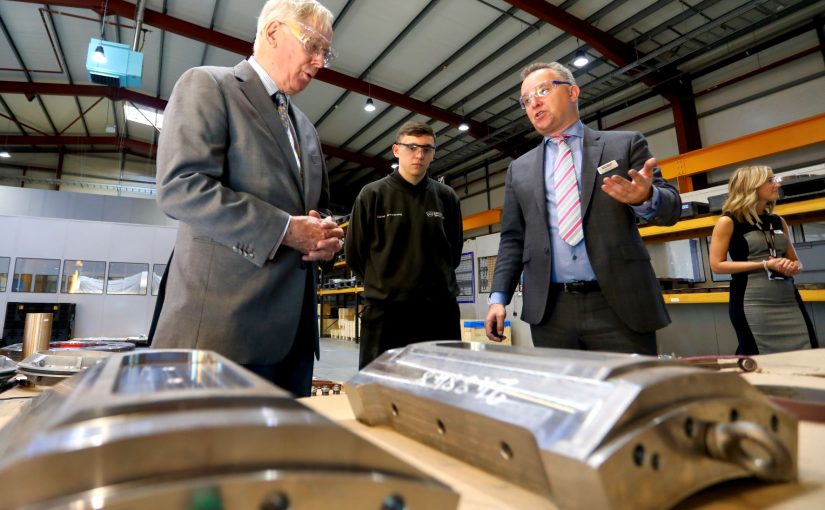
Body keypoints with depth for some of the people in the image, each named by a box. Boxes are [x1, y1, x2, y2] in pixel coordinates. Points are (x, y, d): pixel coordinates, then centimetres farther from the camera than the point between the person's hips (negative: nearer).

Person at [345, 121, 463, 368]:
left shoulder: (447, 197, 7)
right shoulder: (372, 194, 0)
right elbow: (355, 253, 5)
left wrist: (434, 281, 12)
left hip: (440, 311, 3)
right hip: (385, 311, -2)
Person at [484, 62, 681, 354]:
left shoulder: (625, 144, 8)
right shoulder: (519, 170, 13)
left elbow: (671, 208, 4)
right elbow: (512, 239, 11)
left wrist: (646, 197, -20)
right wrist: (499, 297, 0)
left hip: (619, 306, -1)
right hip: (549, 311, 2)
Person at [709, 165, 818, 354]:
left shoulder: (778, 221, 14)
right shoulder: (729, 222, -6)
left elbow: (795, 260, 23)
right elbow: (717, 265, -12)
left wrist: (793, 266, -1)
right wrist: (765, 264, -15)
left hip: (789, 301, 7)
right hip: (752, 304, -6)